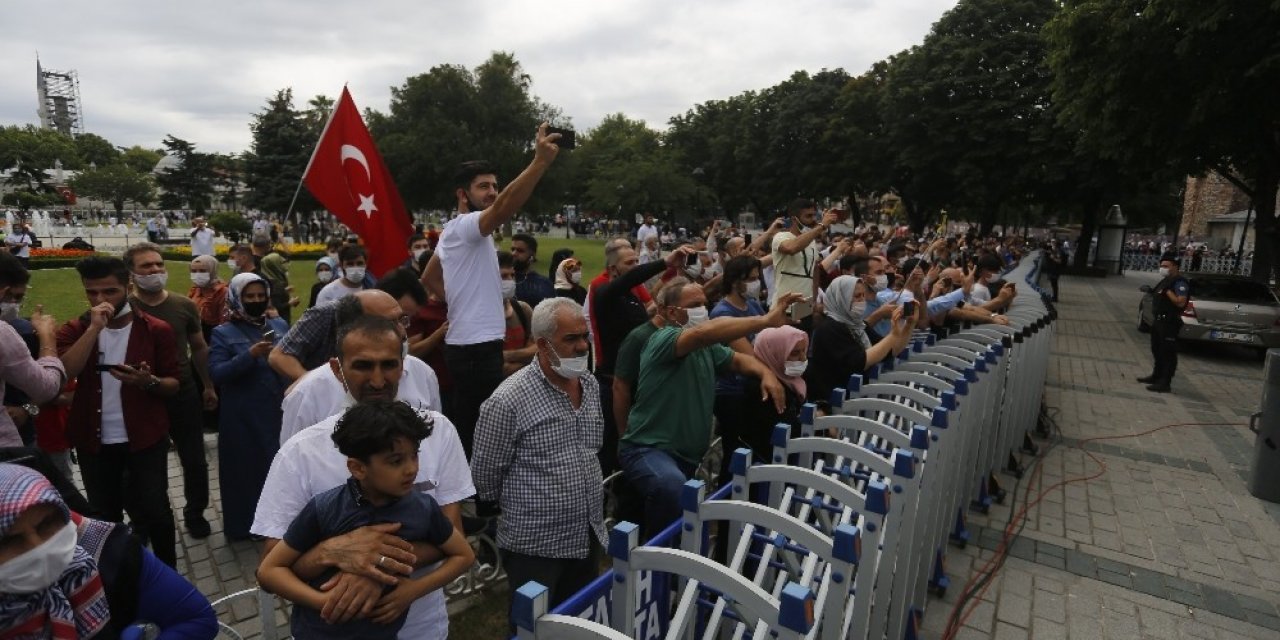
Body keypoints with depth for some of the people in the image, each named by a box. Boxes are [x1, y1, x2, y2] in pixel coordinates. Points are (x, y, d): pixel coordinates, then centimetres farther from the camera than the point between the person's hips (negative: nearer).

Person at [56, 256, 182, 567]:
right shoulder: (74, 330, 0)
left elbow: (174, 384, -4)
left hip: (145, 438, -3)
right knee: (104, 515, 17)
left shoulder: (157, 330, -7)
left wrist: (150, 381, -26)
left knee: (154, 511, 2)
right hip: (94, 441, 3)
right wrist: (94, 327, -24)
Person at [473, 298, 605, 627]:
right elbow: (485, 475, -11)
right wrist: (517, 508, 3)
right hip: (537, 545, -6)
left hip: (589, 537, 6)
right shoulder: (508, 400, -21)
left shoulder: (590, 384, 2)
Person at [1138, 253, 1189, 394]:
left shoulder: (1180, 283, -14)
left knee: (1168, 353, -7)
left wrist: (1168, 291, -23)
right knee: (1157, 350, 19)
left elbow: (1180, 303, -25)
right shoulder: (1165, 280, 16)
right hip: (1158, 320, 10)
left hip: (1169, 322, -10)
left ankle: (1165, 383, -5)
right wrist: (1152, 292, 13)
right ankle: (1156, 376, 31)